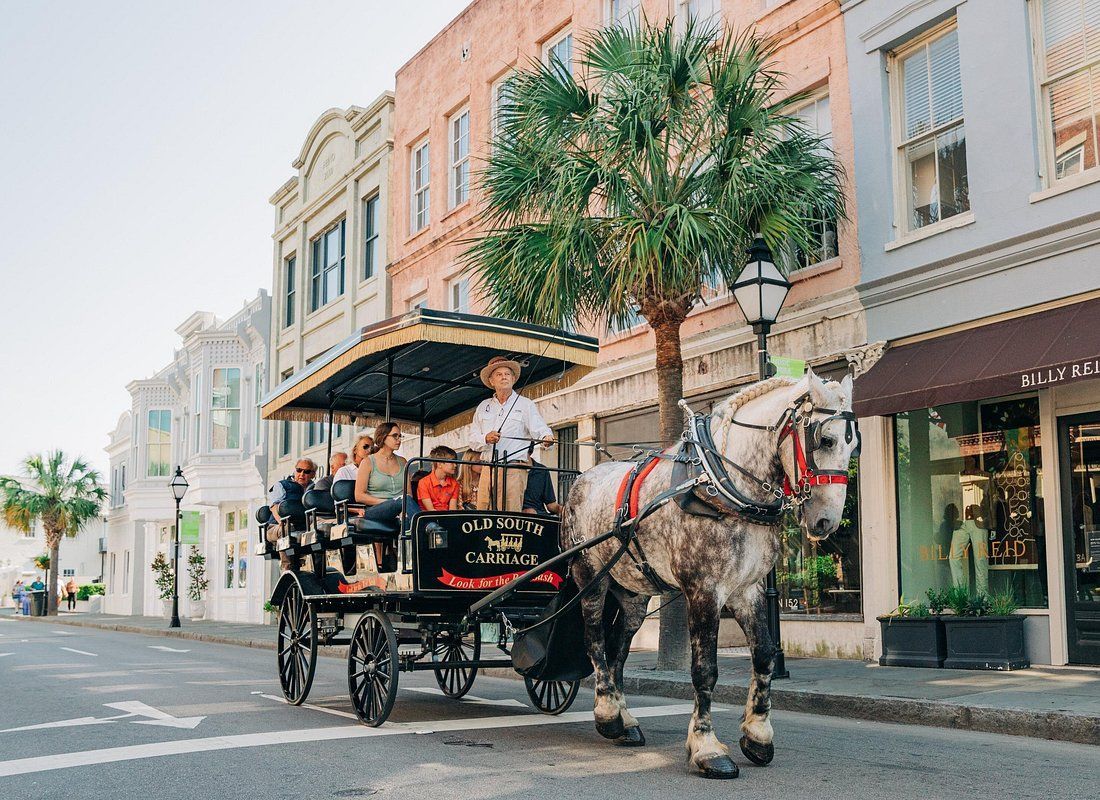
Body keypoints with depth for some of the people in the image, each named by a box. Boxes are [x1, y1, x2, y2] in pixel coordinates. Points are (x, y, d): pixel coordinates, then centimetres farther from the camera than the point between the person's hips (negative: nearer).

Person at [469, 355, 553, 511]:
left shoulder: (525, 405, 9)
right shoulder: (483, 407, 20)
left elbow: (539, 428, -6)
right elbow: (472, 440, 15)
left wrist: (546, 437, -29)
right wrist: (486, 438, -8)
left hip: (514, 469, -4)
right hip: (488, 468, 4)